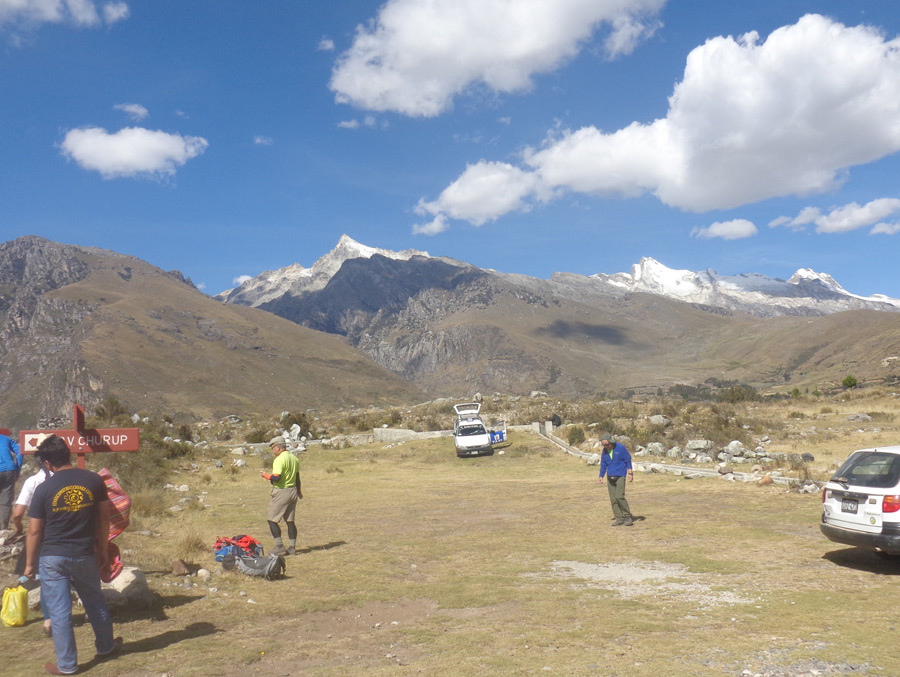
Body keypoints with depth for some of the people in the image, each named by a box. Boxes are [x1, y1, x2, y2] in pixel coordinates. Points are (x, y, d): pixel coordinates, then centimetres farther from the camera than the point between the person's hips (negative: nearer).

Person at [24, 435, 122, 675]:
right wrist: (102, 548, 15)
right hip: (85, 556, 2)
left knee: (59, 611, 7)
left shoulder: (45, 488, -10)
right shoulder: (94, 481, -5)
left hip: (53, 558, -2)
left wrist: (30, 563, 5)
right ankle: (105, 646, 37)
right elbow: (104, 518, 3)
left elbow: (34, 531, -6)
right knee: (95, 602, 20)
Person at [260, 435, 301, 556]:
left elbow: (276, 478, -25)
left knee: (272, 520, 2)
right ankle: (292, 547, 11)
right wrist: (298, 491, 30)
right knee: (290, 521, 12)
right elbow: (297, 477, 17)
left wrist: (265, 475, -7)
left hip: (281, 493, -8)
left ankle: (280, 547, -2)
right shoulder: (294, 458, 9)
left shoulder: (279, 460, -17)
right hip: (292, 491, 8)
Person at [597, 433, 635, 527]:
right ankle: (619, 518, 8)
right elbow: (603, 464, 15)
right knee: (613, 499, 1)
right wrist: (601, 476, 9)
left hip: (620, 476, -5)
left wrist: (630, 473, -3)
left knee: (619, 496, -16)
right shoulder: (604, 451, 6)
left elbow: (628, 460, -2)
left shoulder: (620, 448, -9)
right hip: (610, 477, 5)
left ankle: (628, 516, -2)